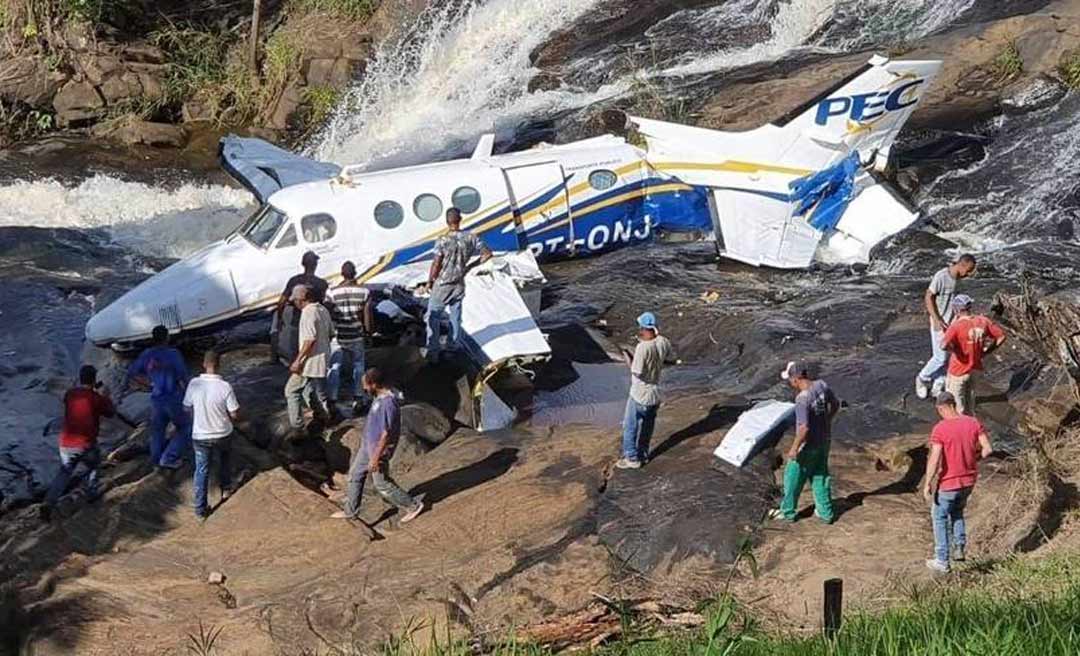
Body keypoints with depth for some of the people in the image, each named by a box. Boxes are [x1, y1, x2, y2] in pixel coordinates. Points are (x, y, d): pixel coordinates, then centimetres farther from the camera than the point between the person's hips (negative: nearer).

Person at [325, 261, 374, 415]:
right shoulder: (364, 291, -9)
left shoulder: (332, 293, -13)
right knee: (358, 365, 18)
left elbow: (327, 314, -7)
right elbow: (368, 315, -3)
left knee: (334, 368, 7)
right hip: (356, 336, 1)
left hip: (337, 337, -1)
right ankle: (358, 399, 22)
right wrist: (368, 330, 14)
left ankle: (332, 401, 7)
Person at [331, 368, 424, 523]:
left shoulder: (388, 403, -32)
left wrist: (375, 458, -23)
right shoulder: (380, 396, -1)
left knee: (381, 484, 5)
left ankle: (413, 505, 20)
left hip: (378, 449, -9)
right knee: (355, 474, 17)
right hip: (367, 445, 9)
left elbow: (386, 434, -28)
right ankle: (350, 511, 32)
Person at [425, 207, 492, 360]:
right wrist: (471, 266, 10)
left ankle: (433, 351, 11)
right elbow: (488, 254, 0)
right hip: (459, 284, 4)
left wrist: (430, 281, -2)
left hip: (442, 285, -4)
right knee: (455, 317, 20)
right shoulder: (470, 238, -9)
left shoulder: (443, 241, -20)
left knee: (433, 317, 10)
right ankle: (454, 347, 29)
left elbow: (436, 265, -18)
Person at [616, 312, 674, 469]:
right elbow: (668, 359, 11)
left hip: (640, 395, -7)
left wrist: (629, 359, -9)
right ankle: (643, 454, 34)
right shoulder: (663, 342, -9)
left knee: (630, 427, 11)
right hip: (655, 394, 7)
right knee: (647, 427, 22)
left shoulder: (642, 347, -29)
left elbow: (637, 372, -24)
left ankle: (632, 458, 17)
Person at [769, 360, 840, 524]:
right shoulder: (822, 385, -8)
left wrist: (794, 448, -18)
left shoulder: (802, 398, -30)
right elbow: (835, 405, 8)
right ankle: (825, 513, 29)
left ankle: (787, 512, 27)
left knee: (793, 478, 13)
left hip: (808, 445, -7)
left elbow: (804, 428, -30)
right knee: (821, 477, 20)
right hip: (825, 441, 7)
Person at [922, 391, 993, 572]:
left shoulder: (940, 429, -20)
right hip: (969, 481, 5)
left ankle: (942, 561, 21)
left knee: (939, 518, 16)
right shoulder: (973, 423, -5)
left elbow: (934, 460, -24)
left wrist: (927, 485, -14)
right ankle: (959, 548, 19)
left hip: (948, 482, -5)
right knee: (957, 512, 31)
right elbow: (987, 449, -6)